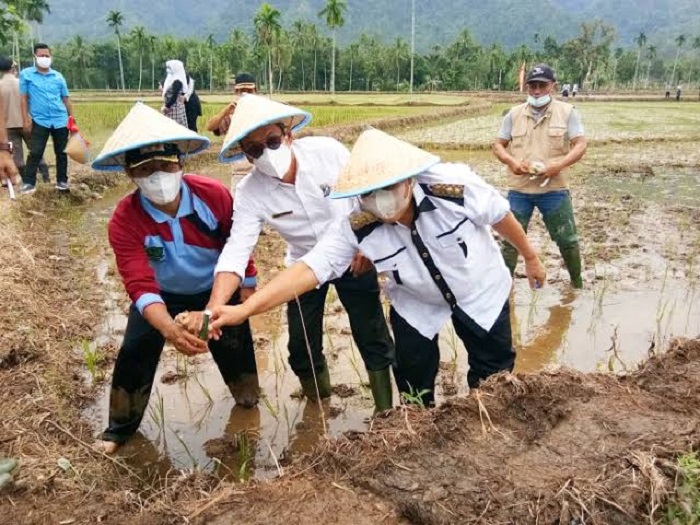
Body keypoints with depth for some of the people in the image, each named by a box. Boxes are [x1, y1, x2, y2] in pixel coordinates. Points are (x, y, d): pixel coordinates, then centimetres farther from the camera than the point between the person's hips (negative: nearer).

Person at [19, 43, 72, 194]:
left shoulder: (58, 76, 8)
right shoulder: (26, 74, 2)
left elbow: (66, 99, 12)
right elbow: (24, 98, 0)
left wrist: (72, 118, 9)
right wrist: (26, 120, -6)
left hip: (61, 120, 2)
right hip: (39, 121, -2)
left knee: (61, 153, 8)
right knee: (35, 153, -5)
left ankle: (62, 181, 18)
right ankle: (28, 183, 0)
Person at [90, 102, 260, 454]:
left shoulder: (214, 195, -29)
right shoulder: (124, 221, -31)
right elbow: (140, 284, -40)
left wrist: (247, 288, -1)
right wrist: (169, 328, -58)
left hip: (216, 289, 1)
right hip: (162, 294, 0)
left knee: (235, 344, 12)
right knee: (134, 354, -3)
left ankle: (248, 401, 44)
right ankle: (121, 425, 24)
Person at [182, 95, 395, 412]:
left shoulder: (328, 151, -24)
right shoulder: (249, 193, -21)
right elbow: (236, 252, -29)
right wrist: (213, 310, -43)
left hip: (354, 258, -1)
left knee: (373, 338, 5)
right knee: (302, 350, 5)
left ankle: (386, 412, 27)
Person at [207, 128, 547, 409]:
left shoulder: (455, 187, -35)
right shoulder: (356, 227, -31)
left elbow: (500, 216, -16)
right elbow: (310, 269, -35)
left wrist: (529, 257, 1)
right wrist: (245, 309, -47)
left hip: (479, 290, 0)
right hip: (417, 303, 1)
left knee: (495, 369, 13)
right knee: (414, 378, 7)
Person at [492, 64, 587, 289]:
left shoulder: (567, 112, 0)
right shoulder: (514, 114, 5)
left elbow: (580, 145, -5)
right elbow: (498, 145, 7)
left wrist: (559, 165, -21)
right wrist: (511, 161, -13)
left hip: (554, 189, -1)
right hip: (518, 189, 1)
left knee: (568, 240, 10)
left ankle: (577, 283, 30)